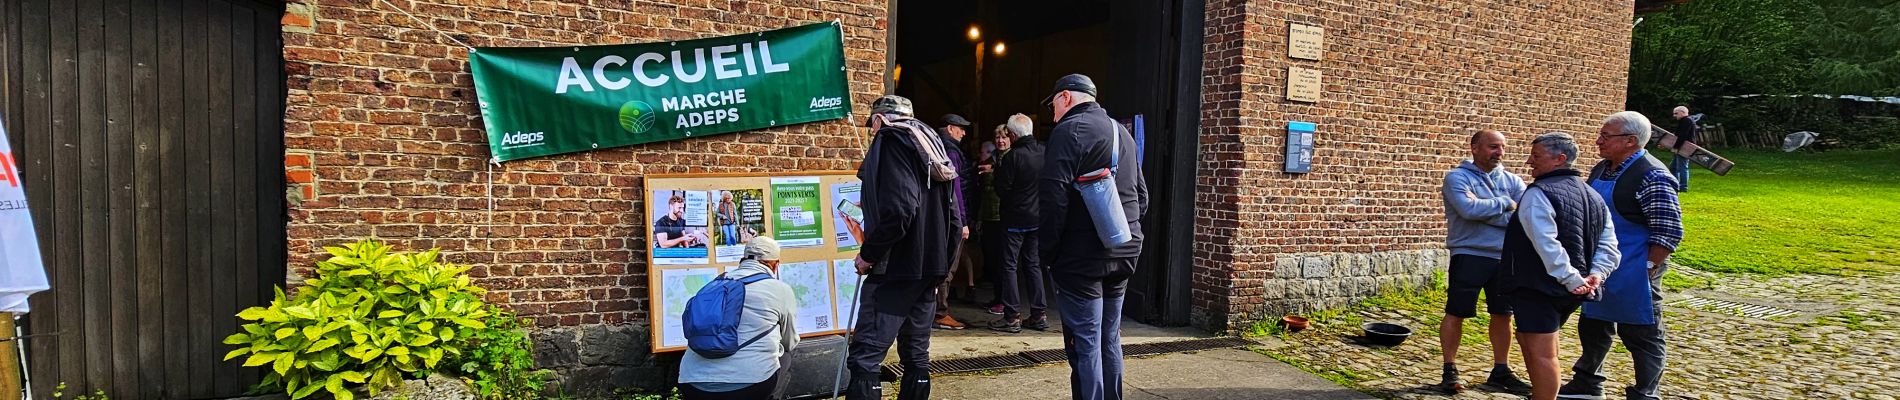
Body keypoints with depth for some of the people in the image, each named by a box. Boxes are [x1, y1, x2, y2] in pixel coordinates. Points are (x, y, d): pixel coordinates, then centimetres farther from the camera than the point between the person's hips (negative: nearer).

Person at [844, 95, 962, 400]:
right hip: (930, 269, 9)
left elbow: (898, 211, -21)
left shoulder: (891, 141, -8)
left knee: (864, 358, -12)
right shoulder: (930, 145, 18)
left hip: (898, 267, -9)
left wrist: (868, 254, -11)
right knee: (916, 354, 15)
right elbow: (952, 218, 19)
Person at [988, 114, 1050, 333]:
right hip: (1037, 218, 6)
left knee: (1009, 265, 1)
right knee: (1033, 265, 14)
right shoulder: (1043, 152, 2)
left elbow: (1002, 189, -13)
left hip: (1014, 219, -6)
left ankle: (1012, 317, -1)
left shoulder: (1012, 157, -17)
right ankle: (1039, 315, 14)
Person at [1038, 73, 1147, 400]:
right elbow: (1141, 197, 20)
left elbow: (1054, 197, -18)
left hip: (1081, 258, -8)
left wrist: (1047, 251, -10)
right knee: (1109, 341, 15)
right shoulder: (1123, 134, 17)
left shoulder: (1069, 130, -9)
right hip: (1122, 255, 8)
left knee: (1085, 344, -4)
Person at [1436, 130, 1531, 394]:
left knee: (1503, 314, 12)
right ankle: (1450, 371, 11)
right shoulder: (1457, 177, -6)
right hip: (1469, 256, -5)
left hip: (1505, 258, 5)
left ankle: (1500, 371, 25)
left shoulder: (1512, 181, 8)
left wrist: (1482, 209, -15)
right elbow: (1469, 209, -24)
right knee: (1456, 313, 0)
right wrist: (1505, 204, -10)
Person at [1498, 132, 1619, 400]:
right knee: (1528, 339, 23)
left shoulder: (1538, 194, -13)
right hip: (1570, 295, 10)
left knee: (1540, 353, -7)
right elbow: (1608, 245, 10)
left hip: (1539, 287, -9)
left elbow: (1547, 245, -24)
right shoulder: (1592, 196, 14)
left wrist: (1570, 278, -21)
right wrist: (1596, 274, -1)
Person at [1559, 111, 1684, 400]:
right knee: (1593, 327, 20)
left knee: (1641, 336, 3)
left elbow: (1668, 232, -20)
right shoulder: (1601, 170, 8)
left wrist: (1647, 269, -21)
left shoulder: (1652, 177, -19)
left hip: (1633, 277, -9)